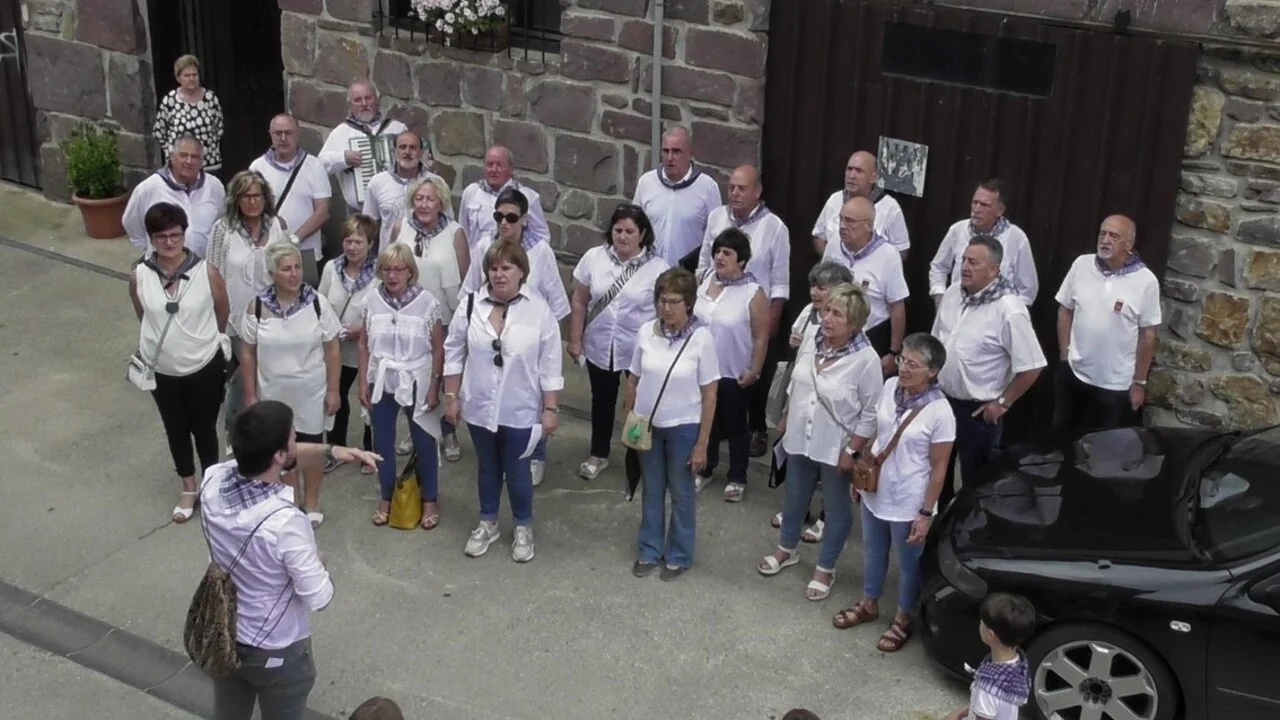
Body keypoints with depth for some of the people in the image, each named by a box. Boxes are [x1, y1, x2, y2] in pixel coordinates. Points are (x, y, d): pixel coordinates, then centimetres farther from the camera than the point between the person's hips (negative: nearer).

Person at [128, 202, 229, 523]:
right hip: (160, 370, 2)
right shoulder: (139, 276, -13)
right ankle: (188, 488, 40)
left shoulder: (206, 272, -18)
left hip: (204, 367, -2)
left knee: (204, 428, 16)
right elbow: (143, 317, 5)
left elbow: (222, 315, -1)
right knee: (176, 429, 20)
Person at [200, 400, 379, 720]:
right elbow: (319, 598, -24)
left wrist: (331, 452, -11)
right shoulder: (286, 523, -37)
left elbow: (285, 459, 1)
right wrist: (318, 563, -4)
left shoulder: (213, 482, -18)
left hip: (223, 638, 5)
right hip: (277, 653, -5)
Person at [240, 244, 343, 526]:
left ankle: (311, 502, 33)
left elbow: (332, 349, -6)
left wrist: (333, 390, -6)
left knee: (311, 443, 14)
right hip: (273, 392, 1)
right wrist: (250, 394, -1)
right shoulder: (258, 306, -10)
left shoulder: (317, 303, -13)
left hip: (311, 392, -1)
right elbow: (248, 352, -1)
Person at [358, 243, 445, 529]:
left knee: (424, 443, 9)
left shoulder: (427, 303, -12)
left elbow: (438, 349, -7)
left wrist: (434, 387, -8)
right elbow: (364, 345, 4)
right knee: (382, 442, 13)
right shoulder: (372, 301, -4)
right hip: (382, 384, 3)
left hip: (416, 384, -3)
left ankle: (430, 500, 24)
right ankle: (386, 498, 30)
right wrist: (363, 382, 1)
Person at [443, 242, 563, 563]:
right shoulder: (471, 305, -7)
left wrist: (550, 409, -8)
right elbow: (454, 352, 2)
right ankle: (487, 523, 39)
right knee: (487, 467, 20)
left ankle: (523, 527, 32)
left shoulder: (539, 310, -13)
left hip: (520, 410, -2)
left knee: (517, 470, 11)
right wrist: (451, 397, 2)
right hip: (480, 407, 2)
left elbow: (550, 365, -9)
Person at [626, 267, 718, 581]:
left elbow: (709, 395, -10)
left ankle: (679, 556, 31)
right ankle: (649, 551, 34)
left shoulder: (702, 338, -16)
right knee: (652, 493, 18)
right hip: (647, 424, 3)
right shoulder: (646, 331, -8)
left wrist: (702, 444, -9)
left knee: (681, 494, 14)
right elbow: (633, 381, 4)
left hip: (683, 428, -3)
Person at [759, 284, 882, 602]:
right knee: (794, 498, 24)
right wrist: (785, 420, 17)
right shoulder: (811, 344, -6)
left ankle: (825, 569, 31)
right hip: (800, 439, 6)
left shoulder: (866, 359, -23)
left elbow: (871, 412, -17)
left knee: (837, 509, 13)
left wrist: (852, 450, -17)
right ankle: (787, 549, 47)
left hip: (835, 448, -5)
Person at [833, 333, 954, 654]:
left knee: (908, 563, 16)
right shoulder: (890, 387, -9)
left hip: (908, 503, -6)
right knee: (873, 553, 25)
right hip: (875, 491, 6)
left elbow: (938, 467, -17)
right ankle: (869, 604, 47)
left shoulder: (939, 412, -26)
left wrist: (926, 513, -14)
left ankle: (903, 619, 37)